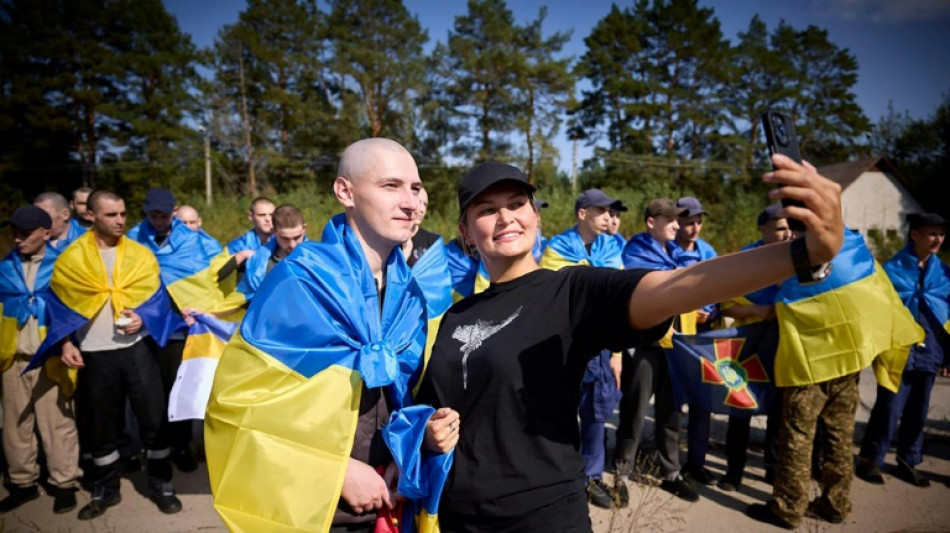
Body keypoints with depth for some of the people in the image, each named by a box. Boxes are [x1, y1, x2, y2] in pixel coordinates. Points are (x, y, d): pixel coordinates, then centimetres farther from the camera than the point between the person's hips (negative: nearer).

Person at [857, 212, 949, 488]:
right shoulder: (892, 268, -7)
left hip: (928, 352, 5)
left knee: (917, 413, 13)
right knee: (889, 409, -3)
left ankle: (907, 463, 26)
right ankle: (869, 460, 11)